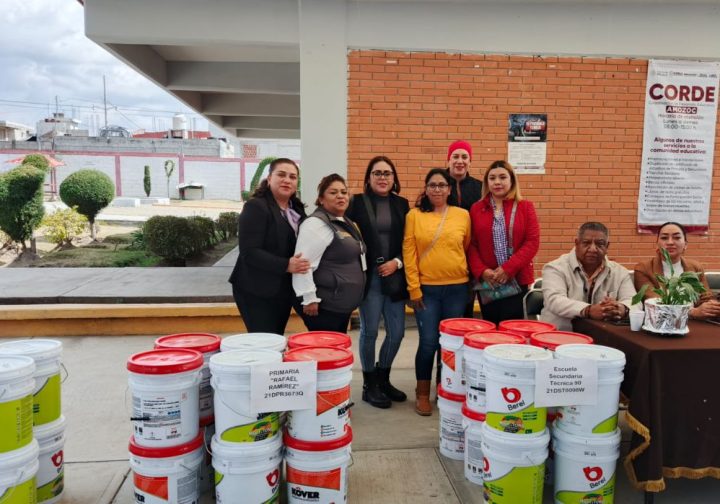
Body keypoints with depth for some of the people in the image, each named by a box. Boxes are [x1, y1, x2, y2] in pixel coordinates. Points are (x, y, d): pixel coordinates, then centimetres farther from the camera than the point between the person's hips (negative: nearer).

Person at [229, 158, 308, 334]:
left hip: (284, 290, 8)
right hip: (257, 291, -8)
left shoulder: (296, 208, 11)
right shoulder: (255, 207, -13)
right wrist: (286, 265, -27)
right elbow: (249, 252, -21)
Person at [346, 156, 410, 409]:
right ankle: (369, 385, 20)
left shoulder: (401, 204, 10)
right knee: (369, 331, 3)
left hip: (394, 276, 4)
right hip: (369, 277, -3)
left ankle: (383, 378, 29)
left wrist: (397, 262, -6)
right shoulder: (357, 202, 0)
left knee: (397, 332, 6)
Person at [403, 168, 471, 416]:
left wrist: (465, 273, 7)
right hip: (426, 288, -2)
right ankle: (422, 394, 17)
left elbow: (467, 249, 12)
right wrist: (413, 287, -6)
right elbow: (408, 252, -2)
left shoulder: (462, 215, 4)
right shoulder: (414, 215, 0)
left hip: (457, 288, 2)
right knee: (428, 342, -1)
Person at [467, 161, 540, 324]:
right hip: (486, 281, 2)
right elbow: (471, 244, 2)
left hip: (516, 280, -1)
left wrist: (508, 269, -15)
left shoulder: (525, 207, 3)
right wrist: (481, 271, -13)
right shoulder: (476, 209, 7)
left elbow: (532, 242, -5)